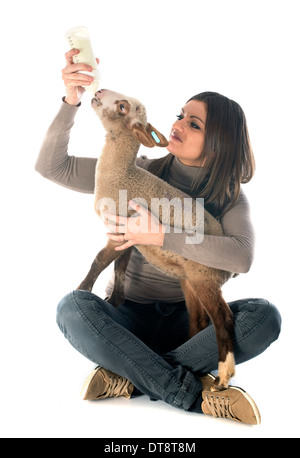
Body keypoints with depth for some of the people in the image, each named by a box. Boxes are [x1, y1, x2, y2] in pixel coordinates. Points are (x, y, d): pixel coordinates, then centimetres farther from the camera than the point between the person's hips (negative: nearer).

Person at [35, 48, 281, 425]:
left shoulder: (229, 197, -1)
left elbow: (241, 257, -22)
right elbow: (52, 167, -5)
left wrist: (161, 236, -27)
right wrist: (71, 101, -19)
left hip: (187, 320, 1)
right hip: (128, 317, 0)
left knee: (265, 316, -26)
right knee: (72, 306, -31)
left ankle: (130, 377, -22)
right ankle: (193, 392, -25)